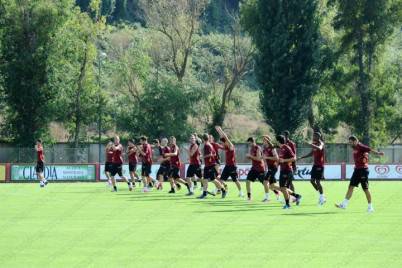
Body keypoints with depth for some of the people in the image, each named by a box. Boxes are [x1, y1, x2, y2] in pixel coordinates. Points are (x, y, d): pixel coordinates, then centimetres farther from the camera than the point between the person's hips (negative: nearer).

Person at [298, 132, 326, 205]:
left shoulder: (320, 143, -13)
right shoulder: (314, 144, 13)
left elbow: (319, 148, -38)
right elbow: (311, 153, 25)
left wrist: (311, 144, -46)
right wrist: (301, 157, 24)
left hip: (319, 165, -9)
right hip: (315, 165, 9)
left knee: (317, 181, -7)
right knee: (312, 180, 6)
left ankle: (322, 197, 5)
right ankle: (321, 196, 18)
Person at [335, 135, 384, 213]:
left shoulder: (361, 147, -14)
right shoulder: (355, 148, 11)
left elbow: (370, 150, -28)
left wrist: (378, 153, -43)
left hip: (363, 169, -9)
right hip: (357, 169, 9)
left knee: (365, 189, -3)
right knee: (351, 187, 7)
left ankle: (370, 207, 5)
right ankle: (344, 204, 10)